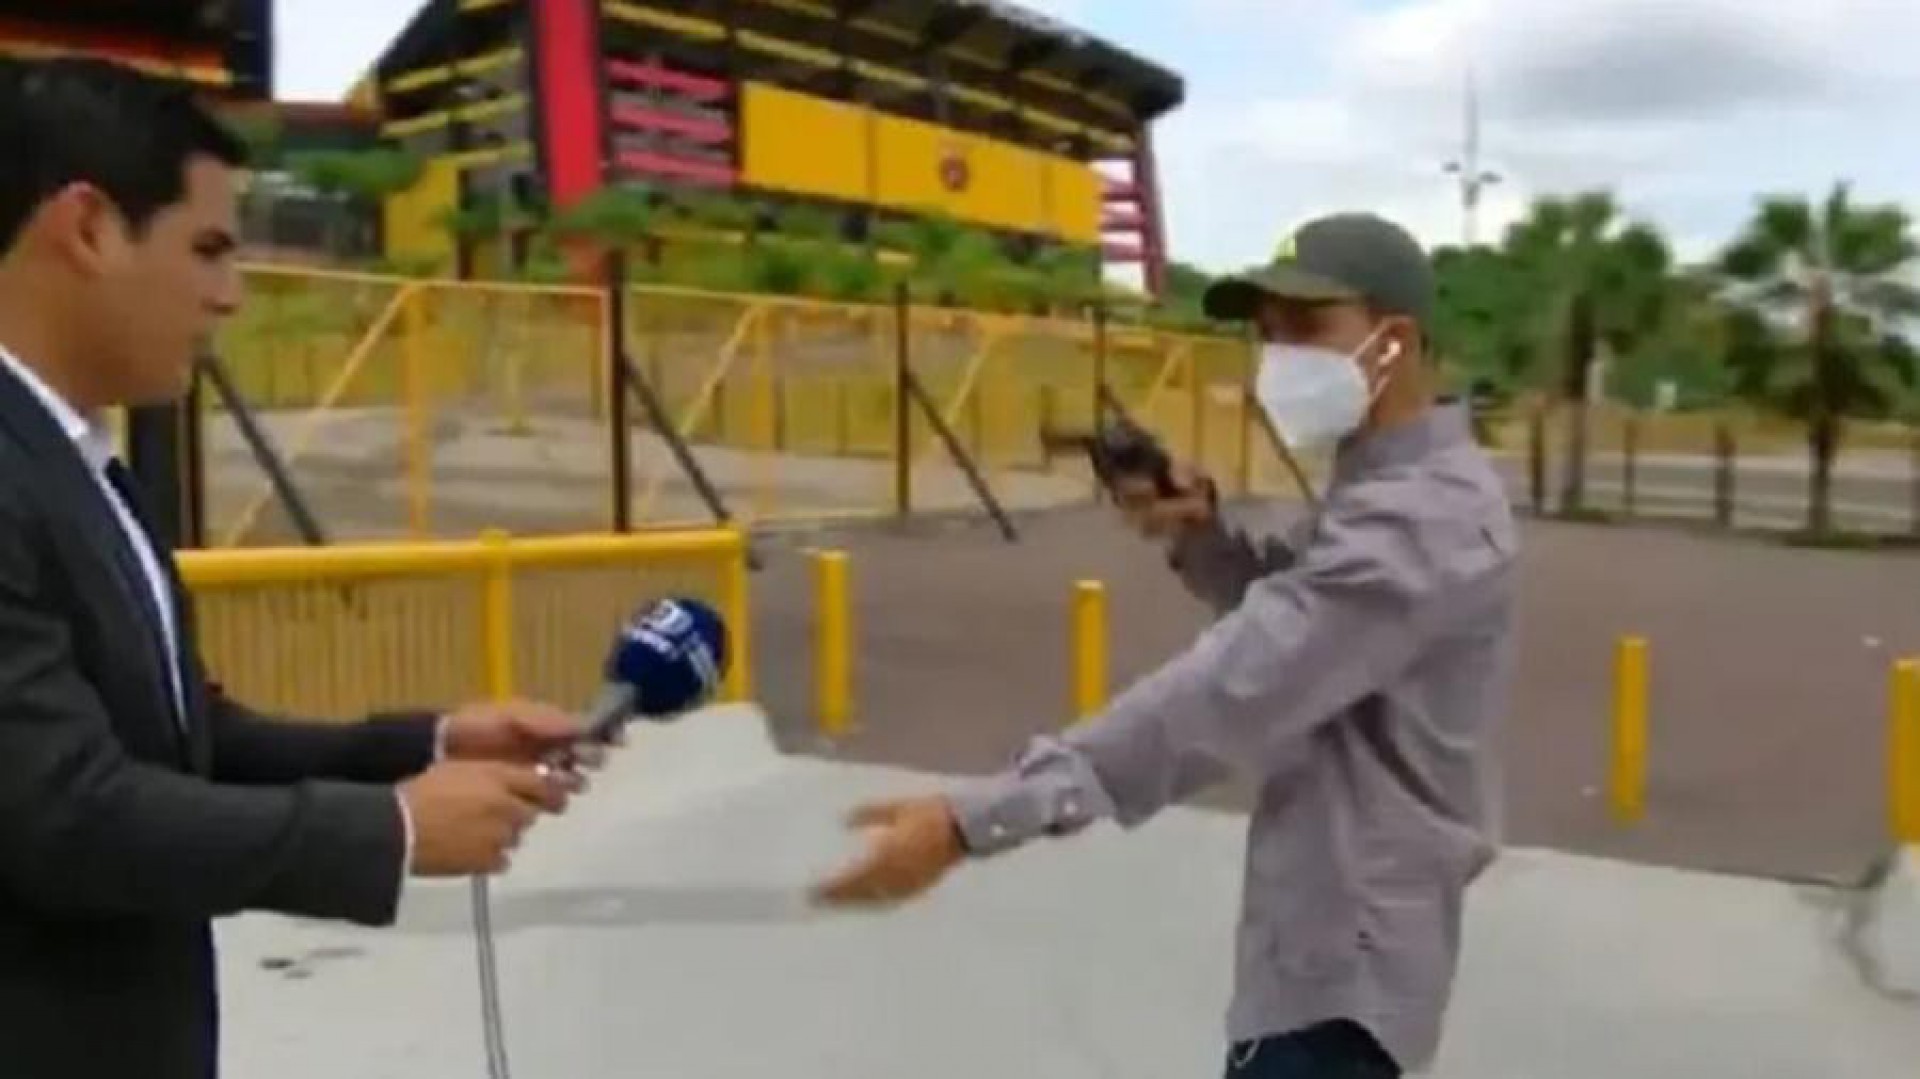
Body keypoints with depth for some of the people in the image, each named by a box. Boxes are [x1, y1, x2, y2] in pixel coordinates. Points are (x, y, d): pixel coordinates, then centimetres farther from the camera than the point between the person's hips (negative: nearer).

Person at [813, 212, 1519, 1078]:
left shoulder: (1420, 521, -26)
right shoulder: (1402, 488, 8)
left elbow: (1227, 693, -34)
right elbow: (1288, 613, 19)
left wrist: (974, 819, -37)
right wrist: (1201, 536, -4)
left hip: (1340, 966, -10)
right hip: (1340, 940, 10)